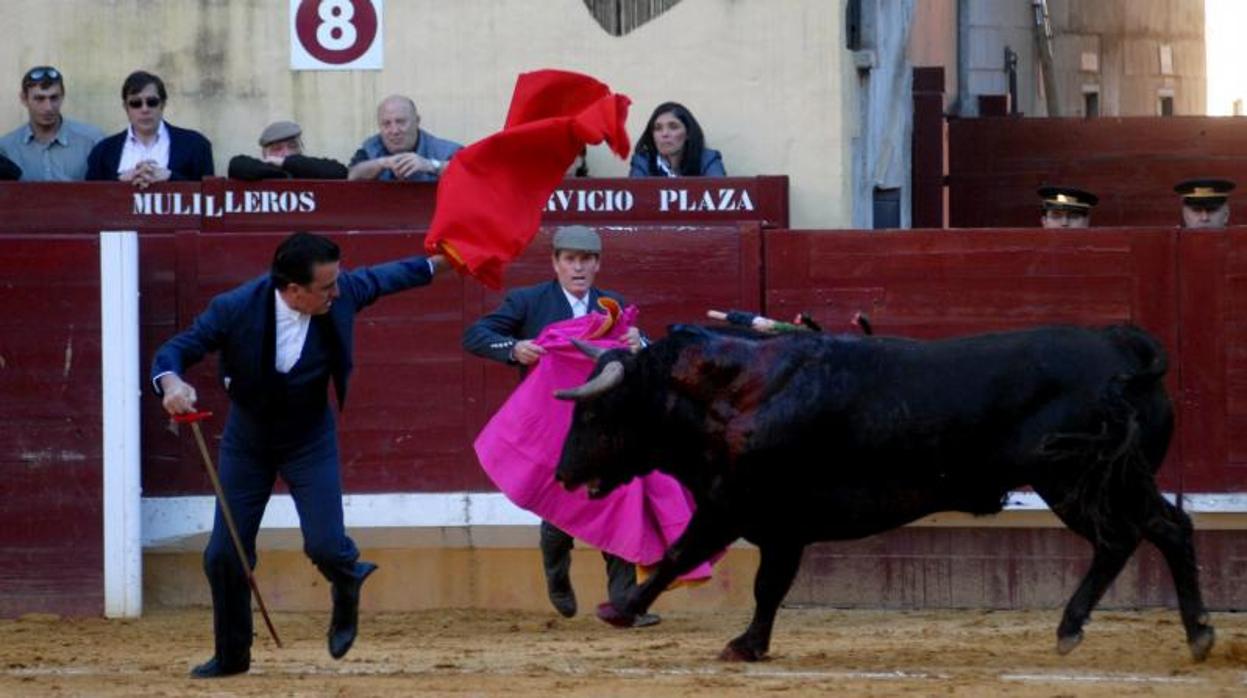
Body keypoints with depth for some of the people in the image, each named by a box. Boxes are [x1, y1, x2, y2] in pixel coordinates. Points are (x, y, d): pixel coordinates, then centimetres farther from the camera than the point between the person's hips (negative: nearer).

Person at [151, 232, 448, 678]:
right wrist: (172, 382, -46)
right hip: (247, 444, 0)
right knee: (224, 556, 0)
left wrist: (437, 264, 15)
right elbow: (175, 350, -24)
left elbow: (381, 278, 3)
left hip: (310, 443, 0)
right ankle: (231, 655, 22)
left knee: (325, 546, -13)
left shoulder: (341, 294, -18)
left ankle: (348, 580, 25)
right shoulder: (235, 309, -26)